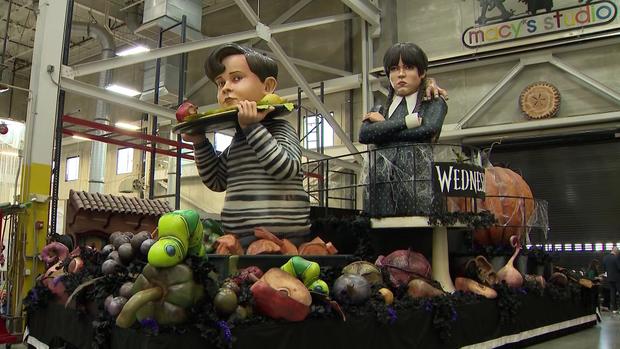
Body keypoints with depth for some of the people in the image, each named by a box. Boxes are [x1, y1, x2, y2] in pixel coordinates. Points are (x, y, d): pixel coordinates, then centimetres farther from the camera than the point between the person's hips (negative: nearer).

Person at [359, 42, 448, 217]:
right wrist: (409, 121, -1)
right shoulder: (379, 111, 25)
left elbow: (428, 129, -4)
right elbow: (364, 135, 3)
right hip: (382, 187, 2)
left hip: (418, 182, -2)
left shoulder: (434, 104, 17)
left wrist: (384, 125, 7)